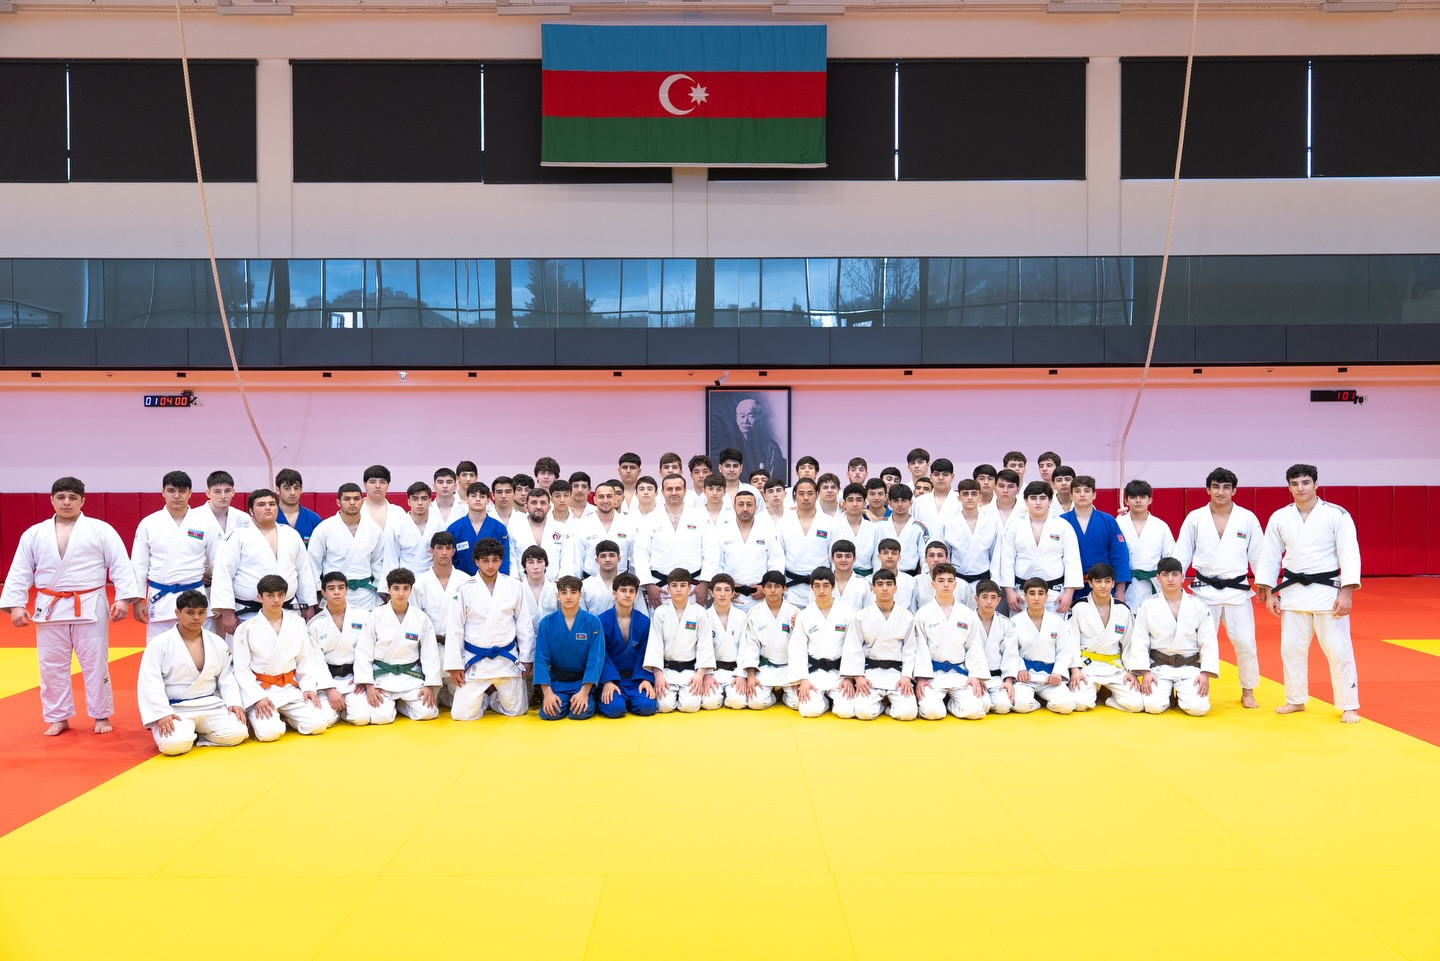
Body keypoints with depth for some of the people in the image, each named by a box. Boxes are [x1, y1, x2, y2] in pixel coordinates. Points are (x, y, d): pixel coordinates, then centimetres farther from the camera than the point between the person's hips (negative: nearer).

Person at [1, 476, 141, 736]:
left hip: (90, 607, -2)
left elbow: (121, 565, -5)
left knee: (95, 663, 5)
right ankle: (58, 718, 23)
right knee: (52, 665, 9)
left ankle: (101, 715, 19)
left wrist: (124, 598, -13)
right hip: (50, 608, 2)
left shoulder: (101, 530, -2)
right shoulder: (34, 534, 5)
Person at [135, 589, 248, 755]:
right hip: (176, 710, -4)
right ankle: (185, 732, 4)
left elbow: (227, 677, 11)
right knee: (174, 744, -32)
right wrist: (162, 714, -20)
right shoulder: (159, 644, -5)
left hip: (210, 706, 4)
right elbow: (150, 683, -10)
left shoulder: (217, 643, 6)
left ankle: (195, 734, 6)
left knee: (236, 734, -20)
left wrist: (234, 703, -5)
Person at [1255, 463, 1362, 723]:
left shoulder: (1337, 515, -8)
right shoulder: (1279, 518, 2)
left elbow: (1349, 555, -10)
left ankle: (1349, 706, 12)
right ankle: (1296, 700, 26)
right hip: (1293, 591, 4)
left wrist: (1346, 593, -16)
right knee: (1291, 648, 10)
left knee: (1338, 650, -1)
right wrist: (1269, 593, 3)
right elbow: (1270, 556, 7)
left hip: (1328, 590, -3)